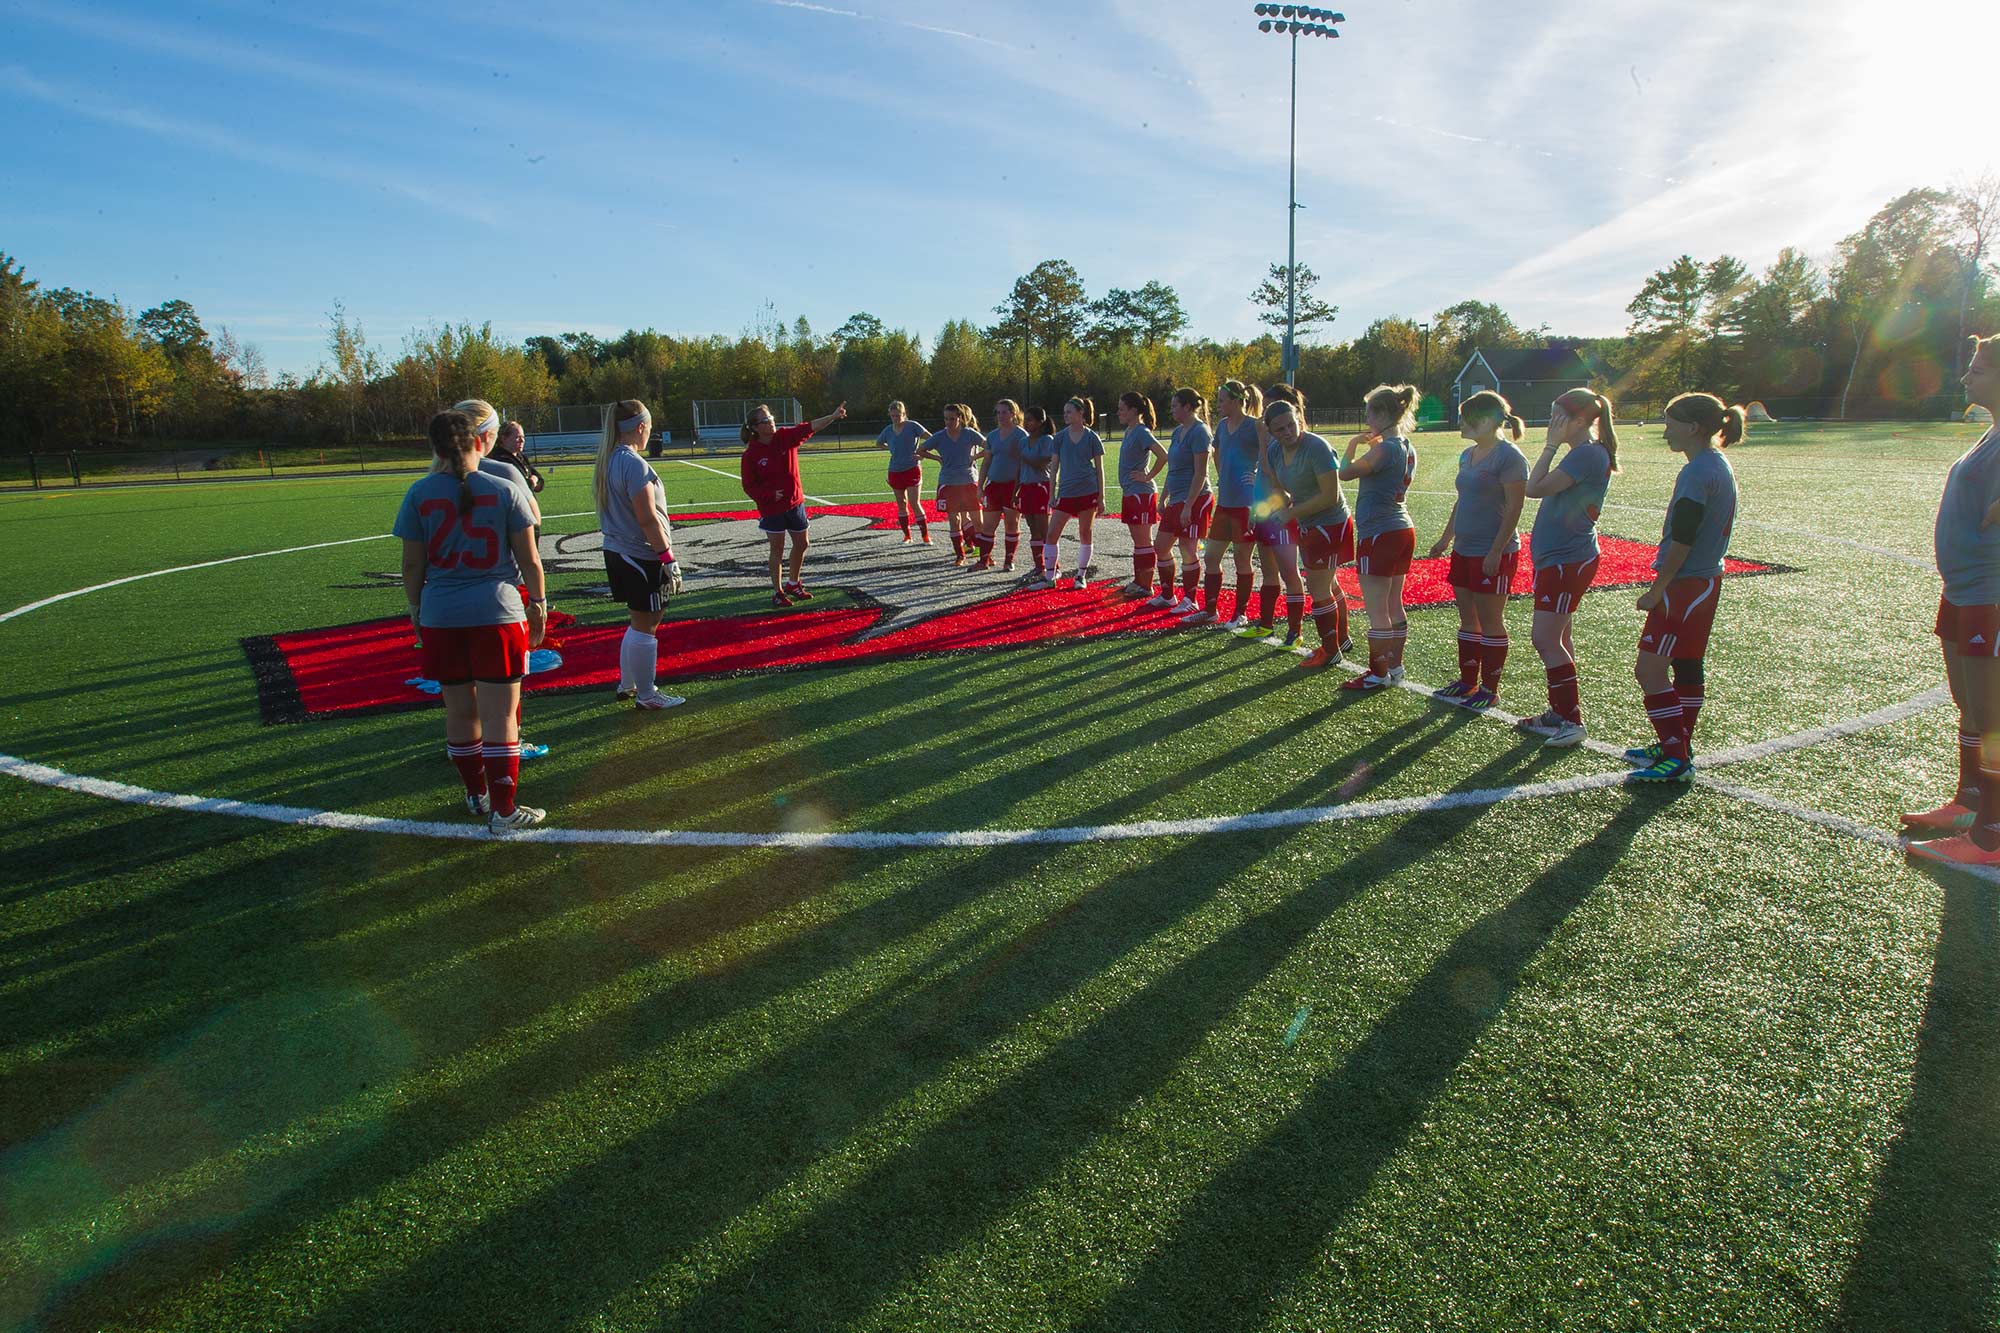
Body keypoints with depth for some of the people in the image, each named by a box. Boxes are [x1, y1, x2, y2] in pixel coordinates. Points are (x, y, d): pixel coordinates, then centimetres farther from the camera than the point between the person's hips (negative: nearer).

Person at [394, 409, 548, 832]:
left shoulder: (419, 495, 0)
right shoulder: (504, 490, -4)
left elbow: (412, 566, 4)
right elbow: (529, 560, -2)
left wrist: (417, 612, 17)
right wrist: (538, 604, 11)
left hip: (440, 618, 2)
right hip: (497, 614, -2)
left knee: (460, 712, 15)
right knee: (500, 717, 3)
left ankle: (476, 794, 30)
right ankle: (503, 810, 7)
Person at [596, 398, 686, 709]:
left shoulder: (608, 460, 10)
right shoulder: (633, 463, -18)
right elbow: (647, 518, -21)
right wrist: (668, 558, -17)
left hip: (617, 553, 9)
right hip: (642, 557, -9)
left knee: (639, 622, 22)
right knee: (645, 626, 2)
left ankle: (627, 684, 33)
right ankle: (646, 695, 11)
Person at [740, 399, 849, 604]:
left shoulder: (785, 437, -3)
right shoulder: (751, 455, -13)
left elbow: (810, 428, -13)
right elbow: (749, 487, -9)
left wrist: (833, 416, -24)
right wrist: (770, 495, -21)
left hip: (795, 502, 5)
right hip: (771, 508, -5)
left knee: (802, 544, 13)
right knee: (777, 549, 1)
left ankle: (794, 584, 33)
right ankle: (777, 592, 14)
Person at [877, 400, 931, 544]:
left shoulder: (912, 426, -8)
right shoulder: (888, 430, 5)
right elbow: (878, 443, 23)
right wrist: (891, 448, 8)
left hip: (912, 469, -5)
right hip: (895, 471, 5)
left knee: (915, 504, -10)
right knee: (901, 504, 10)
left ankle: (926, 536, -2)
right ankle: (907, 535, 20)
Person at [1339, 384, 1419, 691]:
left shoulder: (1383, 449, -17)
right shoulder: (1407, 448, 10)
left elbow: (1345, 473, -10)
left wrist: (1353, 445, 4)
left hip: (1378, 533, -9)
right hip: (1402, 530, 9)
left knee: (1376, 611, -2)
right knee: (1394, 606, 16)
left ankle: (1378, 674, 3)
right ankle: (1395, 666, 24)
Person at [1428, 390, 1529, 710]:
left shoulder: (1509, 457, -15)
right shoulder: (1467, 455, 11)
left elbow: (1514, 509, -18)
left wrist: (1496, 552, -21)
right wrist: (1446, 538, 20)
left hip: (1494, 554, -8)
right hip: (1464, 550, 8)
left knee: (1490, 621, 1)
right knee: (1467, 619, 14)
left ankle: (1490, 689, 11)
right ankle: (1468, 681, 25)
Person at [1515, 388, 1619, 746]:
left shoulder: (1588, 454, -18)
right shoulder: (1583, 453, 14)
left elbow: (1535, 488, -20)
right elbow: (1544, 489, 15)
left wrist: (1551, 445, -15)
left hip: (1566, 561, -11)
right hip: (1560, 557, 11)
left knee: (1546, 640, -9)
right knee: (1558, 638, 15)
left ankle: (1572, 721, -3)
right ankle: (1559, 712, 24)